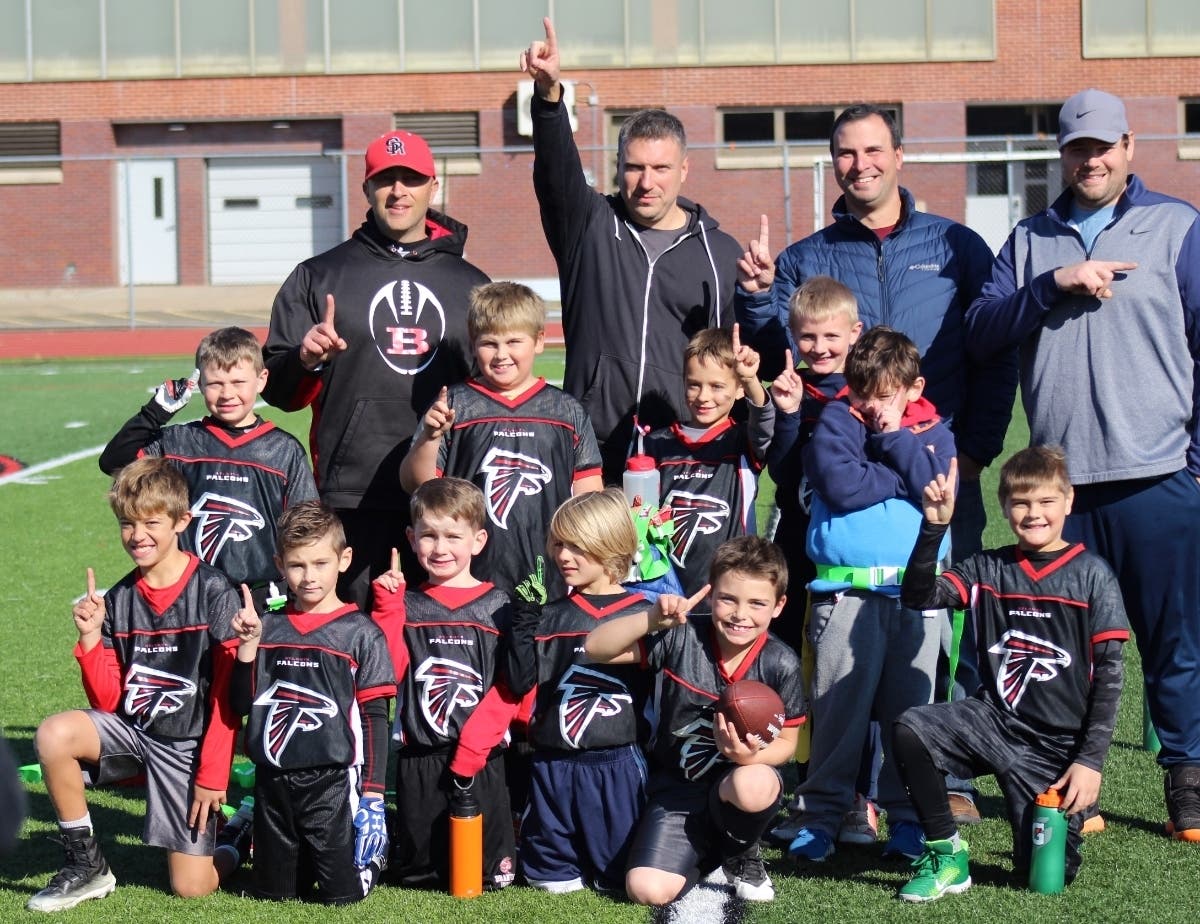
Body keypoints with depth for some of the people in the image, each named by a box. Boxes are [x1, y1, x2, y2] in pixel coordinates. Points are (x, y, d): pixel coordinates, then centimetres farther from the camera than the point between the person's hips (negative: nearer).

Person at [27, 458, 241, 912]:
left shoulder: (213, 593, -11)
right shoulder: (117, 600, 1)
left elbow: (229, 697, -9)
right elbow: (108, 701, 1)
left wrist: (212, 773, -10)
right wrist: (91, 637, -12)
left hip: (188, 744, -4)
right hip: (131, 730, 4)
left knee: (191, 886, -9)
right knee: (54, 734, -26)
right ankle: (86, 866, -7)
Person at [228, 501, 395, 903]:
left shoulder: (360, 633, -5)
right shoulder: (268, 628, 5)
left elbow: (374, 717, -5)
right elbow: (242, 704, 3)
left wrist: (372, 794, -9)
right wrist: (248, 645, -10)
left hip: (333, 782, -4)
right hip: (273, 782, 4)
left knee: (341, 893, -2)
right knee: (274, 892, 11)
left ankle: (374, 850, 27)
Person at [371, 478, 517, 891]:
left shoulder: (498, 607, 2)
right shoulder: (404, 605, 6)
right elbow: (388, 672, -5)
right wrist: (387, 607, -8)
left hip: (482, 755, -1)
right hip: (418, 759, 1)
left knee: (492, 873, 2)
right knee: (417, 871, 9)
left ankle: (489, 869, 30)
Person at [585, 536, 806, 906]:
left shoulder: (781, 664, -11)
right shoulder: (681, 638, -13)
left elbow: (786, 742, -1)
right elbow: (596, 648, -15)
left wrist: (752, 756, -24)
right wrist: (653, 619, -29)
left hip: (740, 777, -1)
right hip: (678, 788, 1)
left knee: (753, 785, -40)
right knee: (647, 890, -20)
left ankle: (743, 858, -2)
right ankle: (707, 853, 17)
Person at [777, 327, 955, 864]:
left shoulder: (932, 431, 14)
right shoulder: (838, 420, 7)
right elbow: (839, 484, -10)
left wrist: (896, 438, -5)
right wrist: (904, 476, -3)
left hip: (918, 592, 2)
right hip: (848, 592, -2)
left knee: (911, 708, 4)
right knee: (839, 707, -4)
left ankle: (907, 818, 13)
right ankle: (818, 816, 4)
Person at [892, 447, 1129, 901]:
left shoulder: (1092, 575, -4)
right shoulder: (987, 570, 4)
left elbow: (1108, 673, -5)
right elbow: (918, 596, -9)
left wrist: (1090, 760, -10)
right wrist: (934, 526, -21)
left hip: (1058, 745, -2)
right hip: (993, 721, 2)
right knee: (910, 730, -26)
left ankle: (1068, 818, 30)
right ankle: (946, 853, -8)